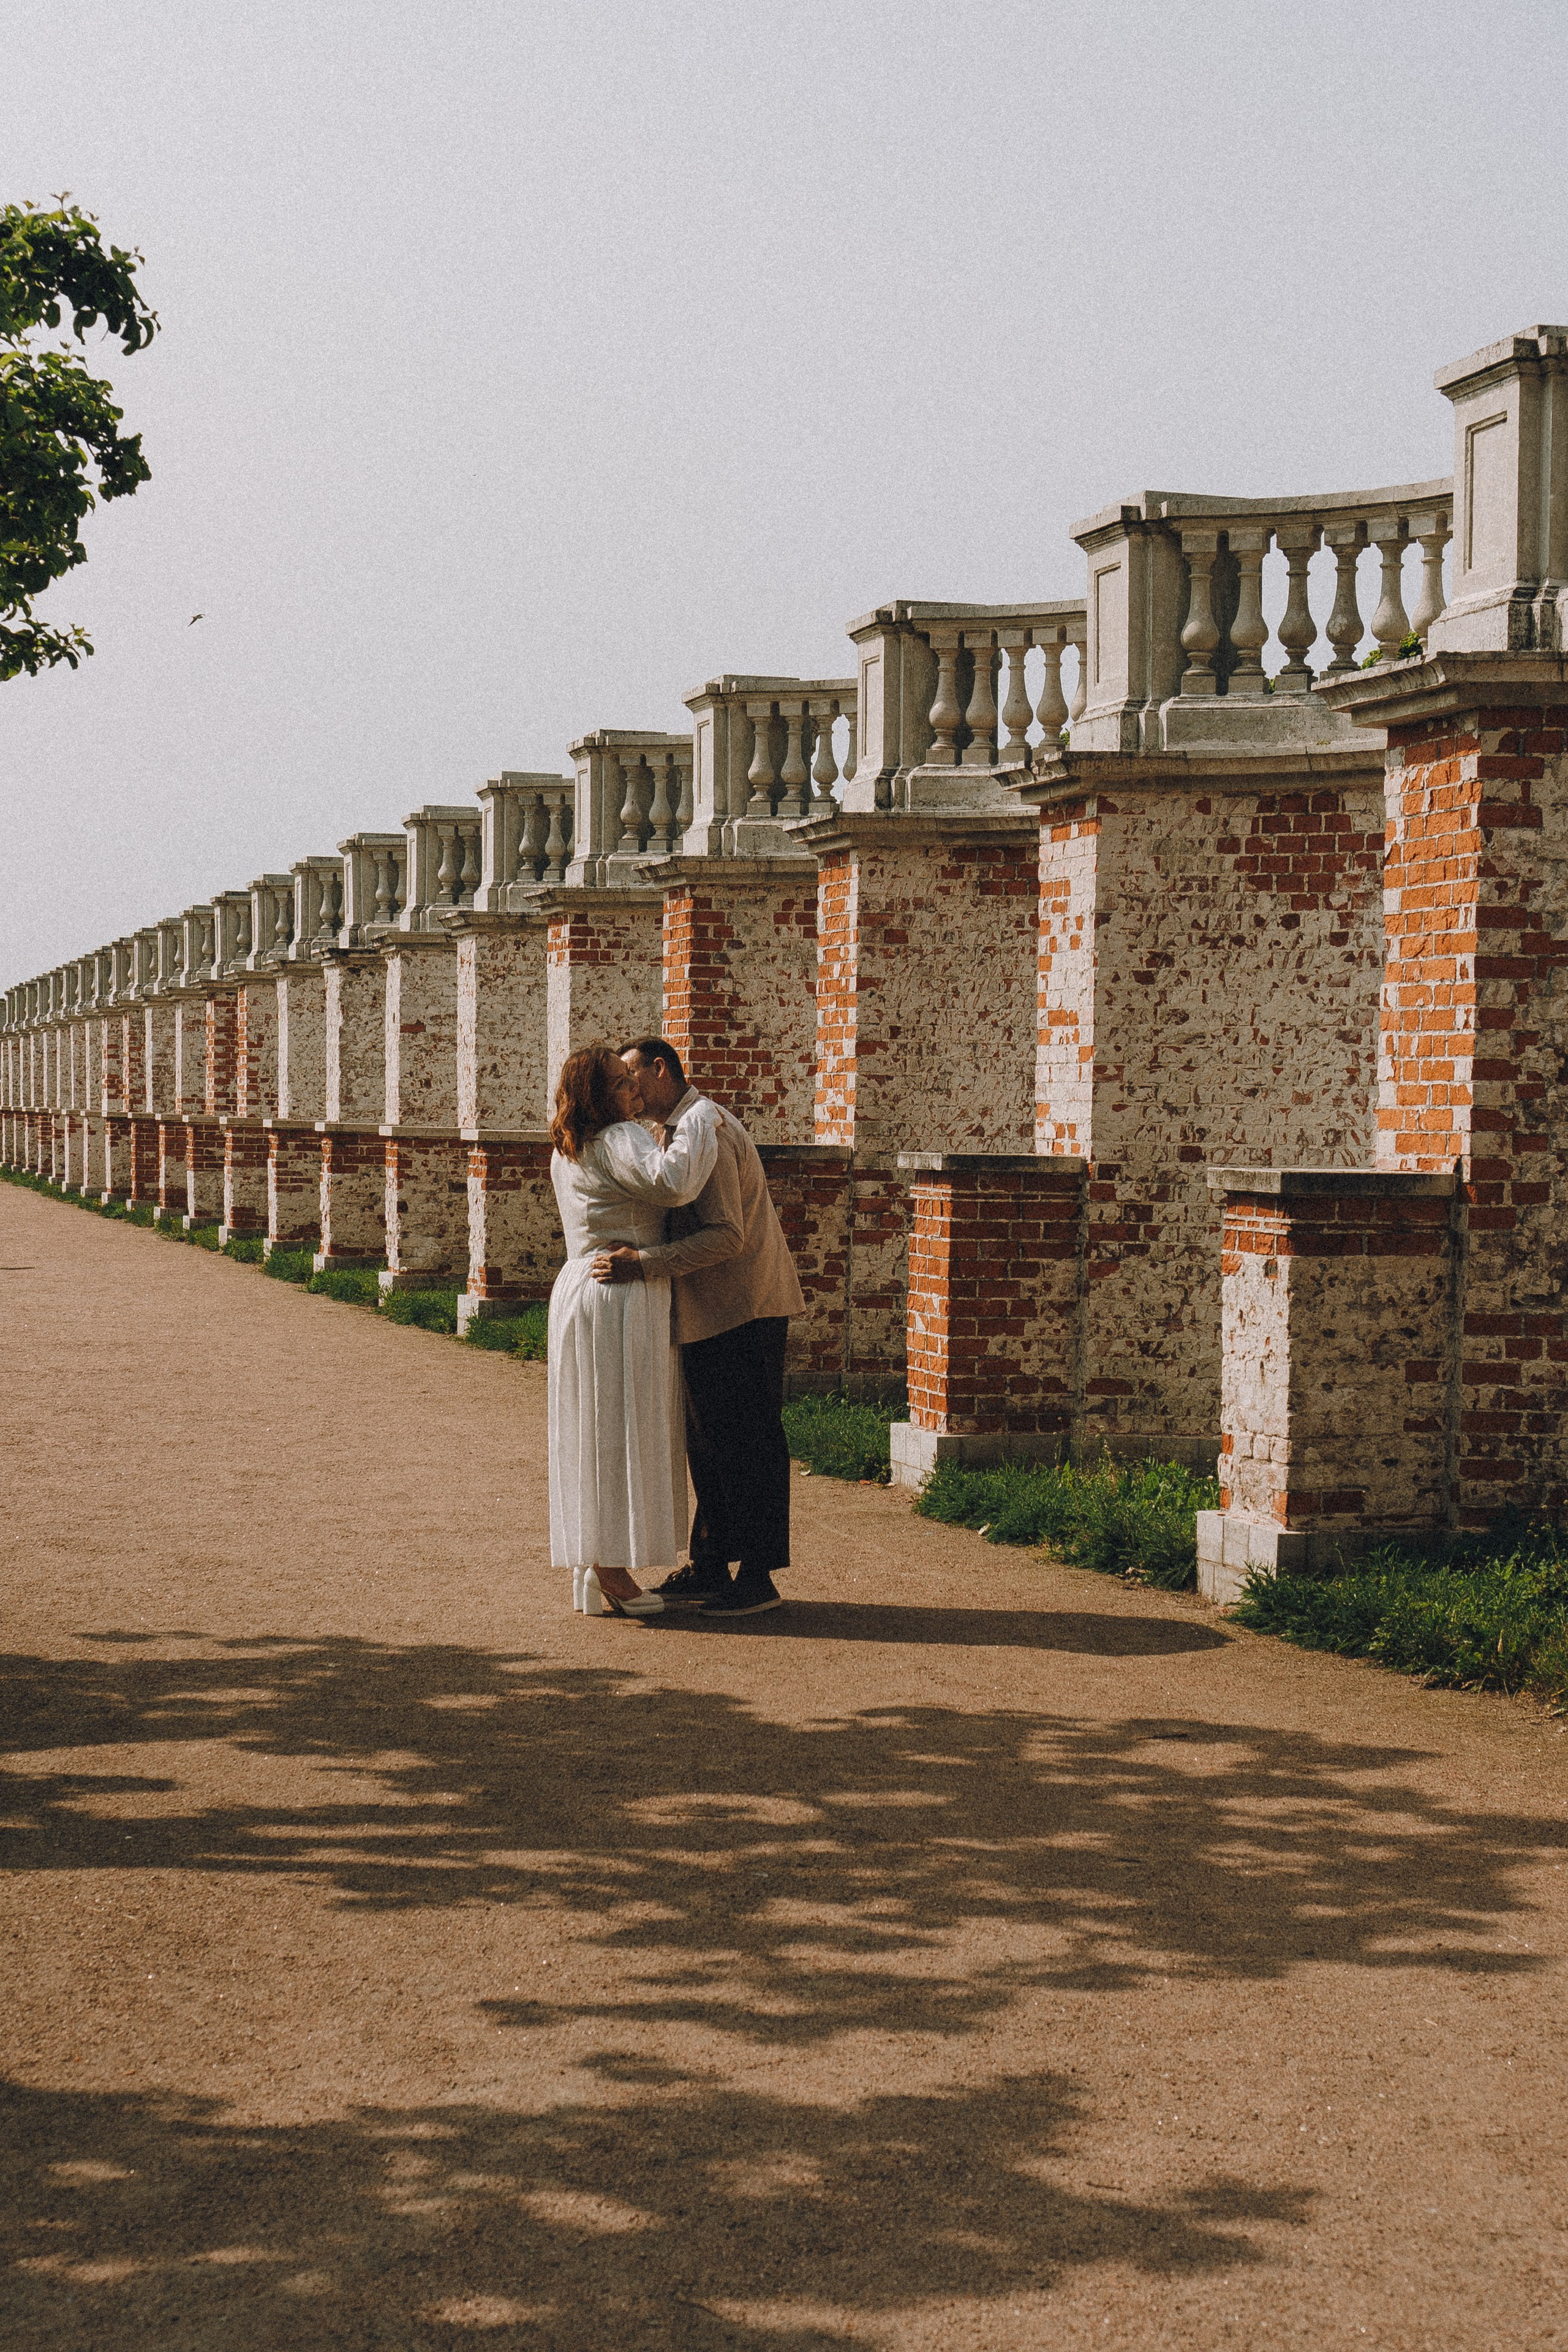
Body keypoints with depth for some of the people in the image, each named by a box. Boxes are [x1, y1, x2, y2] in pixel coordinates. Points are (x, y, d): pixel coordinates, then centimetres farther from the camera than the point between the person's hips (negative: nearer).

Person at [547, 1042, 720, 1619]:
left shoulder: (565, 1153, 13)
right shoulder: (619, 1141, -16)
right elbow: (672, 1181, -33)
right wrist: (700, 1121, -19)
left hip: (579, 1288, 10)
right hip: (621, 1299, -10)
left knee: (593, 1436, 12)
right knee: (618, 1431, -5)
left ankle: (594, 1570, 16)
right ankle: (610, 1576, -3)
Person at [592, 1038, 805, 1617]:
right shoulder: (675, 1129, 16)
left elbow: (725, 1235, -25)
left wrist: (645, 1264, -28)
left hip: (745, 1309, -10)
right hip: (708, 1311, 10)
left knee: (748, 1443, -6)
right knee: (707, 1443, 13)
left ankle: (758, 1577, -2)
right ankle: (710, 1567, 20)